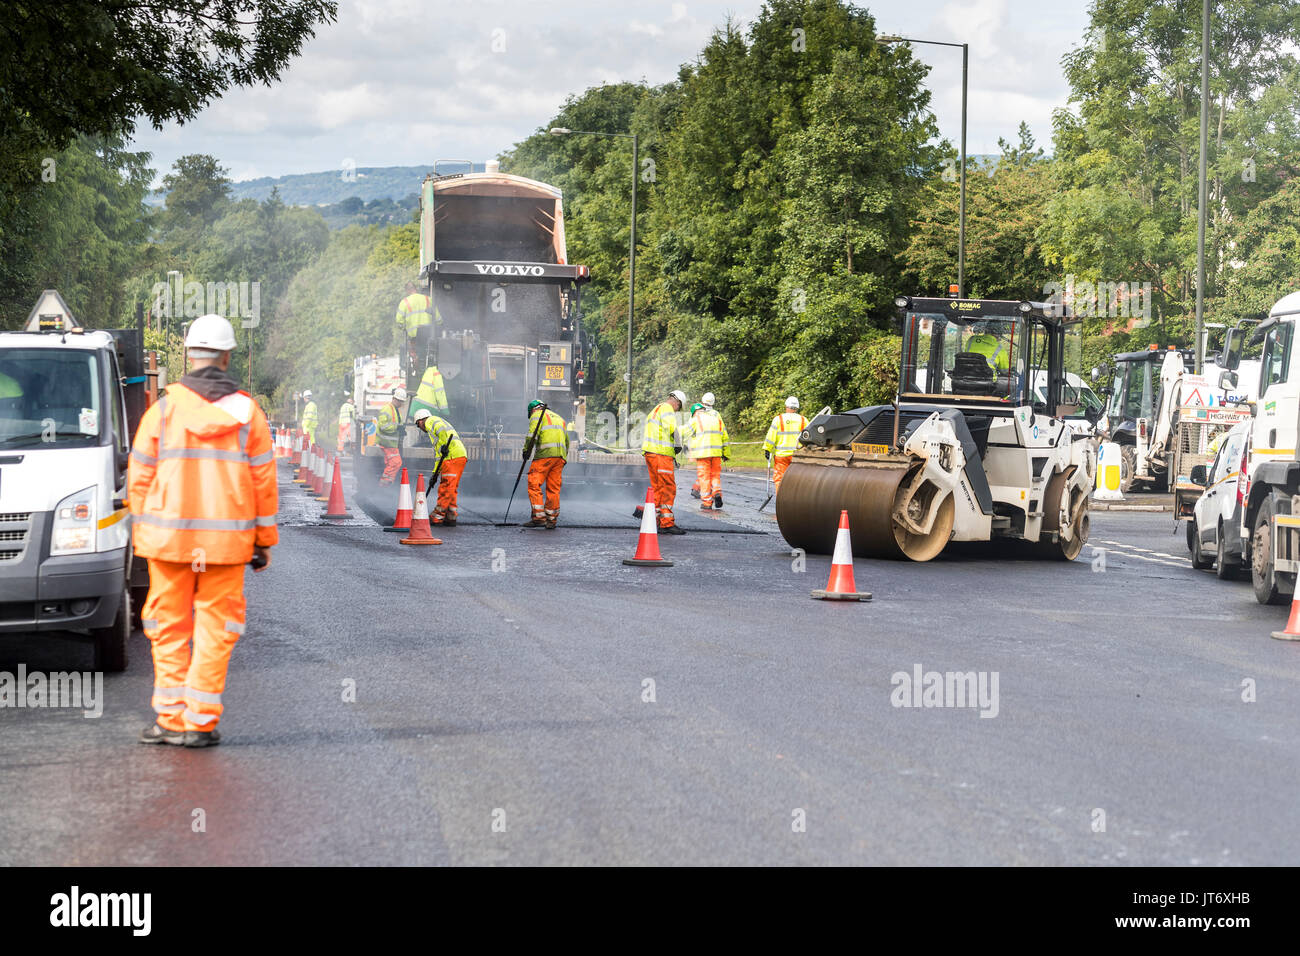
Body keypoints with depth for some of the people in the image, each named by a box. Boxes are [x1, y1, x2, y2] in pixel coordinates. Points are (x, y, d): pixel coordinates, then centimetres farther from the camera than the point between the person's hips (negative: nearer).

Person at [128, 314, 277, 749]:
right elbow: (263, 481, 2)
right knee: (214, 629, 6)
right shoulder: (247, 412, 1)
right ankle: (200, 722, 5)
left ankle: (171, 717, 10)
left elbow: (139, 477, 0)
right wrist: (264, 541, 9)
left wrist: (141, 531, 11)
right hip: (226, 541, 0)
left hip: (169, 537, 0)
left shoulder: (164, 408, -2)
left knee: (170, 626, 10)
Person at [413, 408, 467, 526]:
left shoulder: (431, 421, 8)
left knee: (446, 487, -5)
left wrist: (444, 445, -30)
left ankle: (437, 517, -2)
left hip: (453, 457, -9)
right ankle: (451, 517, 15)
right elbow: (439, 454, 33)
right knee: (451, 489, 13)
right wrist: (435, 473, 31)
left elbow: (441, 429, -17)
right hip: (461, 457, 9)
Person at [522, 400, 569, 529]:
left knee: (534, 484, -6)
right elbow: (567, 442, 28)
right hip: (560, 456, 7)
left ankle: (539, 517, -15)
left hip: (545, 454, -7)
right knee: (553, 488, 9)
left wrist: (526, 450, -9)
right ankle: (551, 520, 7)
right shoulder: (560, 418, 31)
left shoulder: (537, 415, 9)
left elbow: (532, 435, -9)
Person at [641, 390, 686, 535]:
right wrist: (678, 446, -7)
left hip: (650, 452, 10)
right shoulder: (667, 408, -7)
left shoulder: (655, 410, 25)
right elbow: (672, 428, -22)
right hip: (661, 453, -10)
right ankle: (667, 523, -9)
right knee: (668, 488, -7)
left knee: (657, 487, 15)